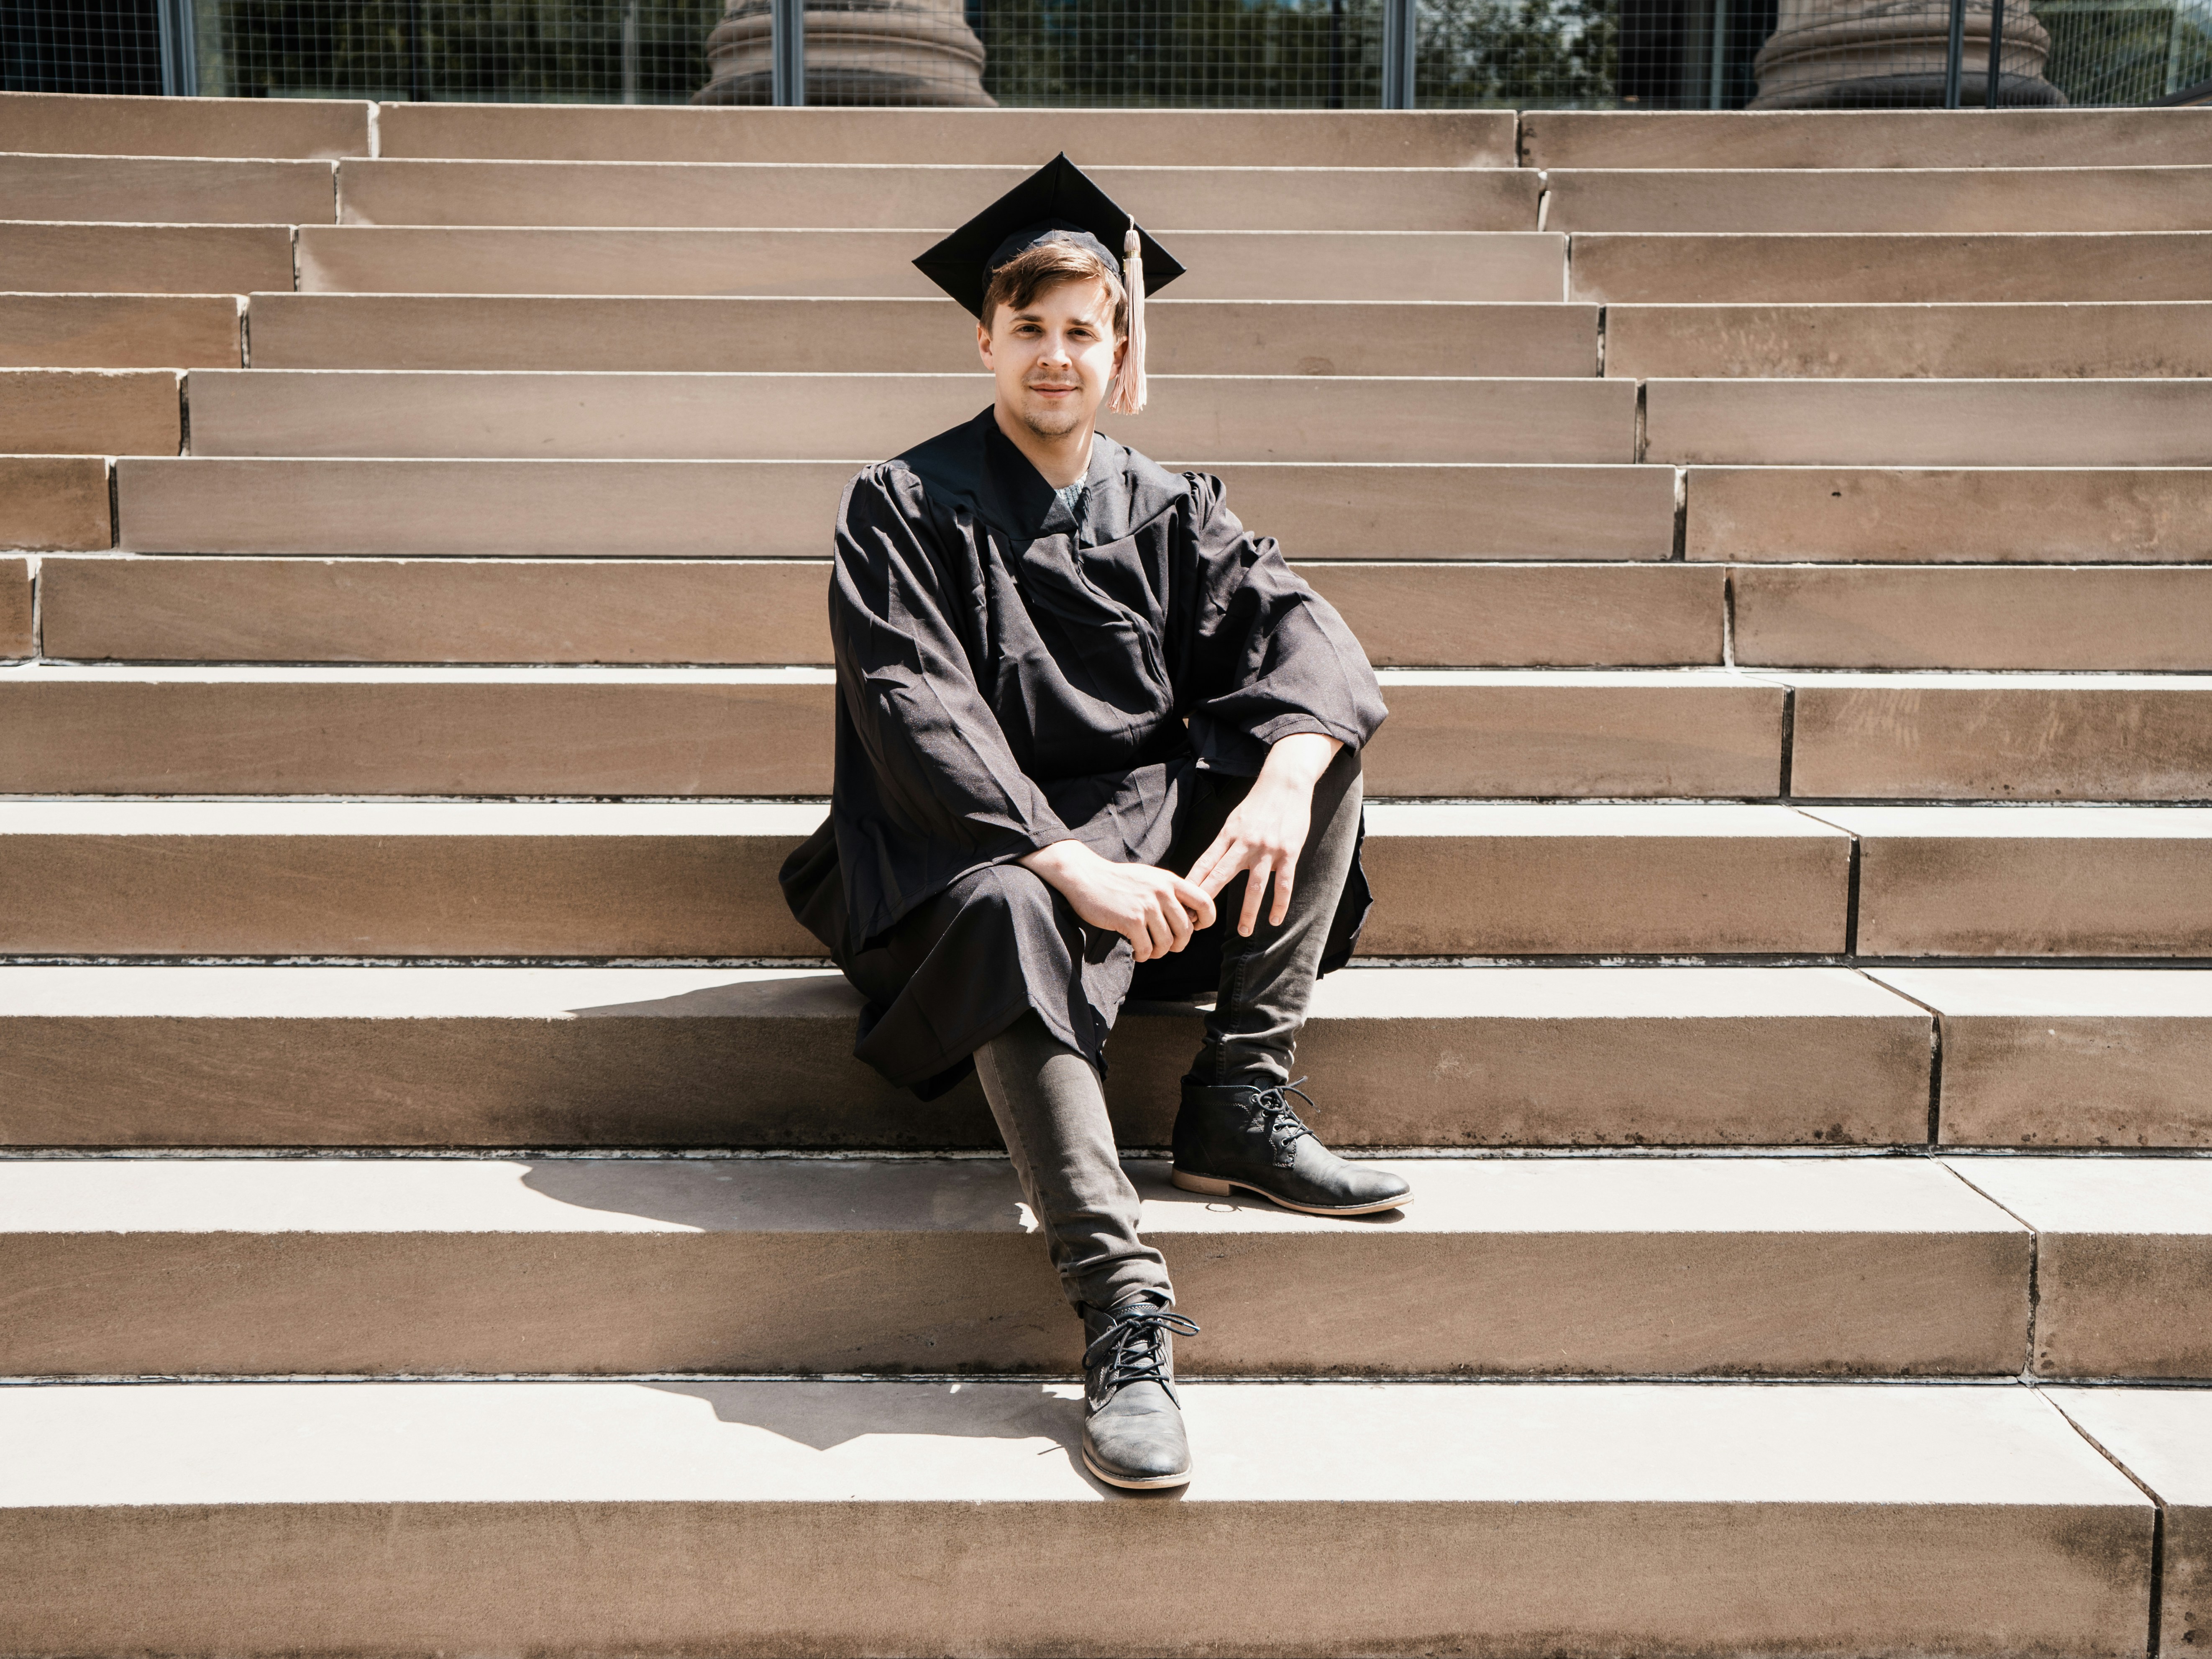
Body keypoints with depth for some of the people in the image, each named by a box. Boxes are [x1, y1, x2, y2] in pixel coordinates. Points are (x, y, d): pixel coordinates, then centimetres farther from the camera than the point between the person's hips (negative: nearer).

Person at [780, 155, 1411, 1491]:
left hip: (1148, 824, 5)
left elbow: (1297, 627, -7)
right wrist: (1074, 864, -28)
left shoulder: (1167, 510, 10)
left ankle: (1241, 1107, -16)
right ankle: (1123, 1302, -42)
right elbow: (920, 717, -14)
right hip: (975, 846, -4)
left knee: (1322, 730, -16)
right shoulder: (902, 507, -1)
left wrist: (1282, 786, -30)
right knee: (1010, 921, -38)